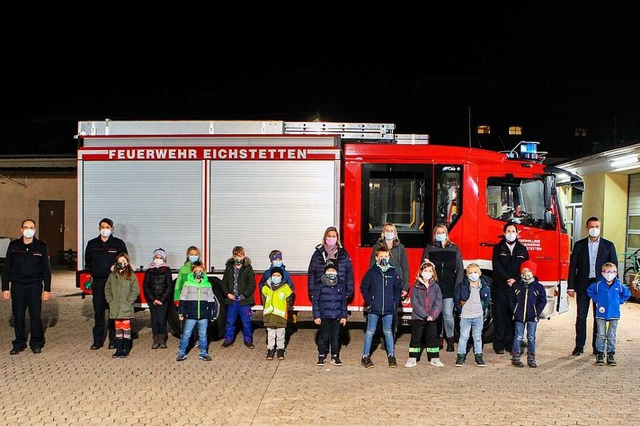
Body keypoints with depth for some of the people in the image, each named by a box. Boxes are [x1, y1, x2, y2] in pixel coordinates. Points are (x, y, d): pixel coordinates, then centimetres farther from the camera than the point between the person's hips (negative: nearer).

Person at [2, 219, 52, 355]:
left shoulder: (41, 246, 1)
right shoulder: (13, 245, 3)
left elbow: (46, 269, 2)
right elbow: (6, 268, 6)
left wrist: (47, 289, -2)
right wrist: (5, 288, 1)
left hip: (35, 285, -1)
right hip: (17, 286, 1)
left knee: (36, 315, 1)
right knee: (18, 316, 5)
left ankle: (36, 343, 14)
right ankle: (19, 343, 18)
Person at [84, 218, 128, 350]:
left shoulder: (119, 244, 4)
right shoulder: (92, 244, 12)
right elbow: (87, 262, 19)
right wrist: (93, 272, 9)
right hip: (97, 281, 2)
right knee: (98, 311, 5)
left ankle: (113, 339, 9)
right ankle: (98, 340, 13)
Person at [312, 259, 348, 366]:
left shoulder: (341, 284, 3)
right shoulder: (320, 285, -5)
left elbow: (344, 301, 8)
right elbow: (315, 301, -2)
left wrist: (344, 316, 6)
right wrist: (316, 316, -6)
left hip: (336, 316, 2)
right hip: (324, 316, -2)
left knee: (335, 336, 9)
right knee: (323, 336, 5)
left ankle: (335, 356, 21)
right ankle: (321, 356, 19)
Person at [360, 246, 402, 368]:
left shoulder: (393, 272, 4)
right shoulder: (372, 272, -1)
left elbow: (398, 288, 12)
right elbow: (364, 287, 4)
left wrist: (395, 302, 4)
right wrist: (369, 301, -2)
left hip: (389, 308, 1)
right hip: (374, 308, -1)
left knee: (388, 332, 8)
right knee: (370, 331, 1)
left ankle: (391, 356, 18)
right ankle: (365, 357, 7)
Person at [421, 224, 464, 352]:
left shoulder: (454, 249, 10)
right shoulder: (429, 249, 10)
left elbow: (460, 269, 8)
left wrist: (458, 285, -1)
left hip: (449, 288, -1)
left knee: (448, 314, -7)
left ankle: (450, 340, 6)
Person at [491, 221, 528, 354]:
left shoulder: (522, 250, 13)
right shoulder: (498, 248, 6)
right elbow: (497, 267, -4)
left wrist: (515, 280, -9)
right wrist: (508, 279, -14)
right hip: (500, 288, -2)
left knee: (513, 316, 2)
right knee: (500, 315, -2)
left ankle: (510, 343, 9)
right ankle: (499, 345, 2)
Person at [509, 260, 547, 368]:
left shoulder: (538, 287, -1)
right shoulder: (516, 286, 0)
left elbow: (542, 301, 1)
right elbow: (511, 299, 4)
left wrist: (537, 313, -7)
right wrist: (515, 311, -5)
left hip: (532, 317, 0)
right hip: (519, 317, 0)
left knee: (531, 338, 7)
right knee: (518, 337, 4)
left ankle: (531, 359, 15)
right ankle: (515, 358, 11)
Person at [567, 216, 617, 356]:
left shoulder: (608, 245, 4)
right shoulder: (579, 245, 4)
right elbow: (572, 266, 3)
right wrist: (570, 287, -2)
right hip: (583, 286, 0)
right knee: (581, 317, 2)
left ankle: (597, 347, 15)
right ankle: (579, 346, 9)